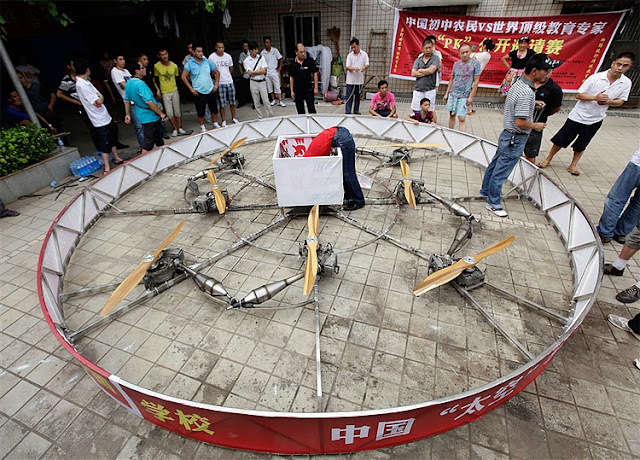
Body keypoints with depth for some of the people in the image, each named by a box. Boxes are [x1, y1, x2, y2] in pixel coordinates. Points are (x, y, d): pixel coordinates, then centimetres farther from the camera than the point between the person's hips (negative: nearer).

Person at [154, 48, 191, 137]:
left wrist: (178, 89, 9)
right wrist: (157, 89, -5)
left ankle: (180, 129, 19)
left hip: (175, 91, 2)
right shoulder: (156, 66, -7)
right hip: (164, 93, -1)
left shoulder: (174, 65, -2)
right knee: (169, 113, -2)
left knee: (177, 111, 7)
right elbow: (155, 79, 4)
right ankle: (175, 129, 15)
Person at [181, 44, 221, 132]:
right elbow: (183, 77, -6)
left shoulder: (207, 61, 4)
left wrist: (216, 84, 4)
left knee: (214, 109, 8)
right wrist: (191, 89, -9)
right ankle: (202, 127, 17)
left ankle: (215, 124, 25)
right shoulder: (189, 63, -5)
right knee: (200, 111, 2)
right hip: (199, 92, -3)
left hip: (210, 90, 3)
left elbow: (217, 72, 12)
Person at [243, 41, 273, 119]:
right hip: (253, 83, 0)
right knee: (256, 102, 5)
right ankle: (260, 117, 14)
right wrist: (259, 71, -6)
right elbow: (250, 73, -11)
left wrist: (253, 72, -6)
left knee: (266, 101, -3)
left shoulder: (261, 57, 1)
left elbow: (264, 70, -7)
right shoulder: (246, 61, -1)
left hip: (262, 82, 0)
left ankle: (271, 116, 6)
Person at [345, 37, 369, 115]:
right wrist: (354, 68, -25)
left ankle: (356, 111, 22)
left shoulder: (364, 54, 4)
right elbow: (347, 67, -5)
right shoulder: (350, 55, 3)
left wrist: (364, 67, -27)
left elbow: (367, 65, -3)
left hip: (360, 80, 1)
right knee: (349, 97, -3)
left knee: (358, 96, 10)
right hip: (351, 80, -1)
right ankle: (347, 112, 0)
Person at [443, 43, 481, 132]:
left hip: (464, 96, -4)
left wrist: (471, 97, -10)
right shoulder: (456, 64, 9)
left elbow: (476, 81, -5)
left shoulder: (475, 64, -4)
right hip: (452, 94, 4)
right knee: (451, 115, 11)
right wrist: (446, 93, 12)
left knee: (462, 118, -9)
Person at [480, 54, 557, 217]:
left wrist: (533, 103, 12)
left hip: (507, 136, 10)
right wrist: (536, 126, -11)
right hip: (515, 139, -10)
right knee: (501, 172, 2)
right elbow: (520, 122, -28)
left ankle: (486, 190, 39)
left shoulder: (518, 84, 4)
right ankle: (493, 203, 15)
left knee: (495, 164, 22)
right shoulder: (526, 92, -26)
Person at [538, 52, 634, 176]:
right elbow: (578, 95, -10)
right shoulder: (596, 77, -13)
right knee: (560, 140, 2)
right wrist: (595, 97, -25)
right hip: (578, 116, -3)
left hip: (595, 120, 3)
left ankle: (573, 166, 26)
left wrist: (609, 101, -15)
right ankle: (548, 159, 20)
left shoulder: (626, 83, -2)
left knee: (581, 145, 13)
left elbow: (620, 101, 7)